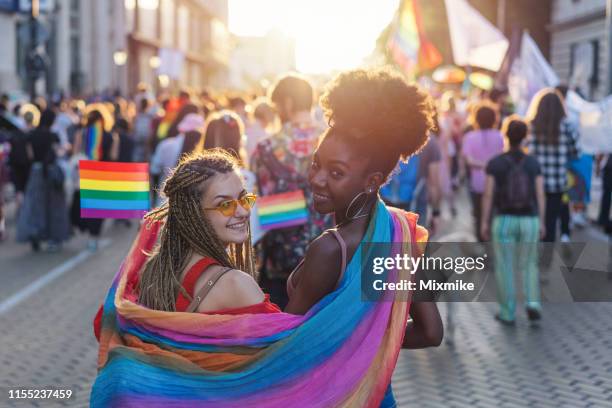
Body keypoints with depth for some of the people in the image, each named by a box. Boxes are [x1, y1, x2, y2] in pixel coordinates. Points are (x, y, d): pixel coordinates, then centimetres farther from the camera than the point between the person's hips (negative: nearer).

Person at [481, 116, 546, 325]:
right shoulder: (533, 163, -3)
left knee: (505, 268, 11)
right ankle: (532, 303, 0)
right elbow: (540, 195, -2)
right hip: (529, 222, 2)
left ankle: (507, 313, 14)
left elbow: (488, 194, -8)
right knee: (529, 265, 18)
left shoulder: (494, 163, -8)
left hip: (504, 221, -1)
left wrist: (484, 223, 0)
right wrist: (542, 223, 7)